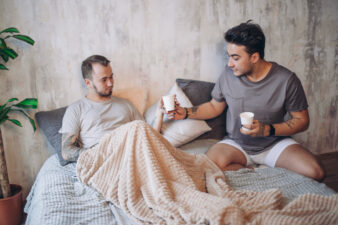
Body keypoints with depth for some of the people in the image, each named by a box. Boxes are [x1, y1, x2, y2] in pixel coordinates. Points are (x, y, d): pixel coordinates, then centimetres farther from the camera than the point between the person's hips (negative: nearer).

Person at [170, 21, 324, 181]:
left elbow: (302, 121, -7)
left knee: (314, 172, -25)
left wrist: (268, 129, -21)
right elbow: (214, 107, 10)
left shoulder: (286, 80, -13)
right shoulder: (228, 75, -5)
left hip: (275, 144, -1)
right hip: (236, 144, 1)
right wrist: (186, 113, -4)